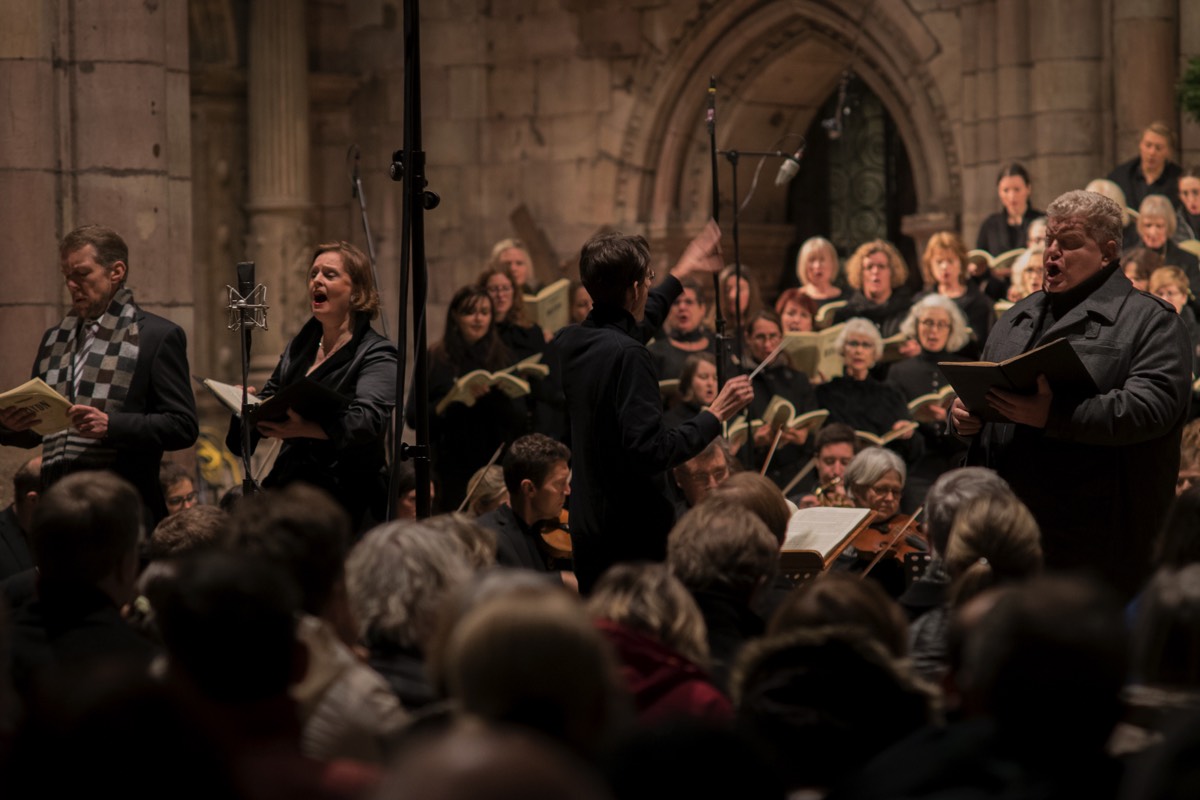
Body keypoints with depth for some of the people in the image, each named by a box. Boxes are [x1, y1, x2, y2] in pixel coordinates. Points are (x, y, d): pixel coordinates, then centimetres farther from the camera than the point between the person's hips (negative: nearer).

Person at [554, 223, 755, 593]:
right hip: (633, 535, -9)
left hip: (586, 530, 9)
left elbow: (628, 323, 29)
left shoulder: (570, 341, 5)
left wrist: (681, 274, 39)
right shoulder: (627, 354, -22)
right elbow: (652, 452, -27)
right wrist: (715, 415, -17)